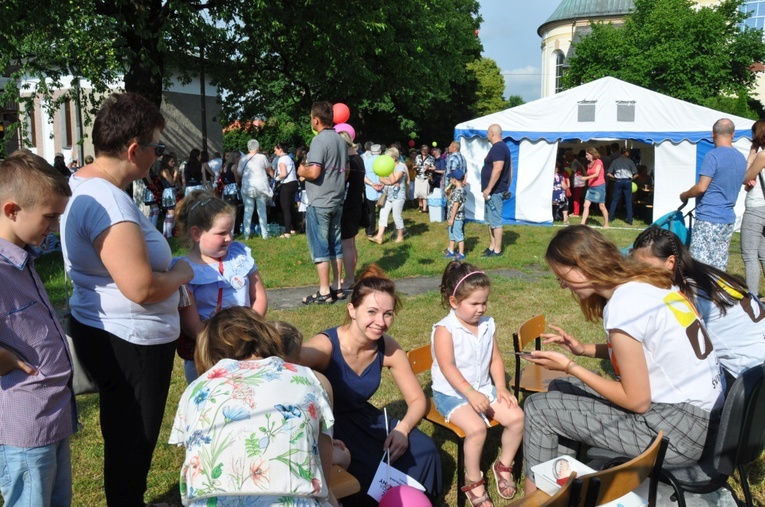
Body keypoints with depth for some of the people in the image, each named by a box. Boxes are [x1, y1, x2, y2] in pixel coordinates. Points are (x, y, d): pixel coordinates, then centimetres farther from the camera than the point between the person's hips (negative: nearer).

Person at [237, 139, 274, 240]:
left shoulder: (243, 159, 2)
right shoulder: (262, 157, -1)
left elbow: (239, 173, 6)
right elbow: (269, 170, 13)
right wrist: (274, 177, 31)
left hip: (247, 187, 1)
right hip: (261, 186, -1)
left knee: (248, 211, 4)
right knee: (262, 210, 6)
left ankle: (246, 234, 3)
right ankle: (264, 234, 7)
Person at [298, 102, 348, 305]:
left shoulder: (319, 140, -15)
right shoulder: (341, 140, 11)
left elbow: (314, 172, -23)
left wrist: (302, 171, -3)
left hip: (319, 202, -8)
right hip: (337, 200, 8)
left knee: (319, 247, -2)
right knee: (335, 244, 13)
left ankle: (324, 292, 1)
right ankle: (337, 286, 19)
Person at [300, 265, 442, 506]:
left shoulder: (388, 348, -11)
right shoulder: (324, 346, -28)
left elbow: (417, 400, 0)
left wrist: (402, 428, -22)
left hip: (362, 418, 5)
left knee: (424, 450, -9)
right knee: (373, 469, -27)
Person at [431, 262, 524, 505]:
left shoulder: (487, 324, 4)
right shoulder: (445, 329, -17)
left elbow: (495, 359, 7)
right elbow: (447, 367, -23)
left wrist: (501, 388, -6)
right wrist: (470, 393, -30)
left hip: (483, 388, 7)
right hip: (451, 393, -6)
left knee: (516, 416, -10)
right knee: (476, 427, -29)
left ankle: (504, 465, 14)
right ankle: (473, 481, -4)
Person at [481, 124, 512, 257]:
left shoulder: (497, 148, -16)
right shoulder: (503, 147, 17)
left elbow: (498, 169, -27)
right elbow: (509, 168, 21)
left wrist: (488, 188, -26)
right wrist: (507, 186, 24)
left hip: (495, 191, -11)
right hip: (496, 191, 11)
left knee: (495, 221, -5)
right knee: (491, 220, 17)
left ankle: (497, 250, 0)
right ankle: (492, 247, 25)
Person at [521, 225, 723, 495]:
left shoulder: (622, 308, -23)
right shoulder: (650, 282, 3)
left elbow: (637, 402, -16)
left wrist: (570, 367, -8)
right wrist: (583, 349, 12)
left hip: (679, 430, -9)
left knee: (538, 408, -1)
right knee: (560, 389, 18)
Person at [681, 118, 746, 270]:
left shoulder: (712, 156, -13)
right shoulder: (741, 158, 12)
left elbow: (701, 187, -17)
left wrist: (684, 195, 0)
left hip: (708, 219, -8)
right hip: (728, 219, 8)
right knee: (719, 266, 11)